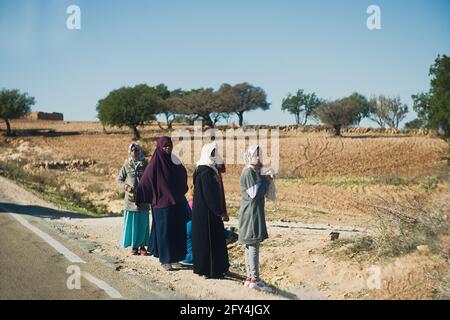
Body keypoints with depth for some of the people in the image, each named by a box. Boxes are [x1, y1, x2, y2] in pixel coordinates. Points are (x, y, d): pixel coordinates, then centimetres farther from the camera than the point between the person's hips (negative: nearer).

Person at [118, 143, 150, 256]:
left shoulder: (145, 165, 4)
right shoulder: (126, 165, 4)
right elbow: (119, 179, 8)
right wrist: (126, 187, -9)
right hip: (130, 199, 0)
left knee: (143, 223, 2)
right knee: (132, 223, 0)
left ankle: (142, 245, 10)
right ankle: (134, 246, 9)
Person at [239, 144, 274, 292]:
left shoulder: (255, 172, 16)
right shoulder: (249, 172, -15)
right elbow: (254, 193, -20)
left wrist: (265, 181, 4)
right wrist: (266, 181, -9)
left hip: (255, 212, 10)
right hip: (251, 212, -10)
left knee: (250, 246, 12)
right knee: (253, 245, -9)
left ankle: (250, 278, 17)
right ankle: (254, 280, -8)